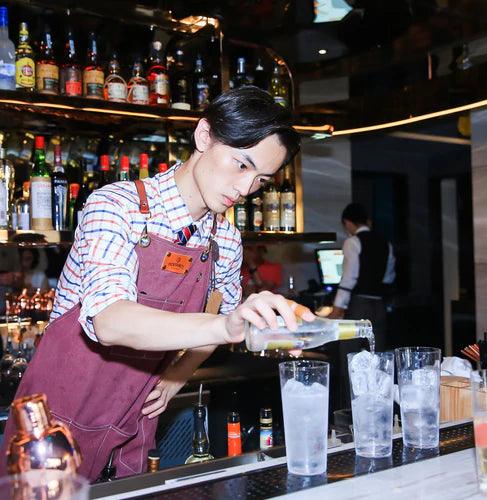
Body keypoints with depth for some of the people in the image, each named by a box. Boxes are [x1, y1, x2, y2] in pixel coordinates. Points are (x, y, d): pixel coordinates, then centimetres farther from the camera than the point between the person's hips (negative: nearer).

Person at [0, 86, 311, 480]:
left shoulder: (227, 241, 0)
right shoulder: (116, 206, -17)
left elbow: (220, 318, 18)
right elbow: (109, 322, -33)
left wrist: (175, 378, 3)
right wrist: (224, 326, -46)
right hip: (60, 417, -4)